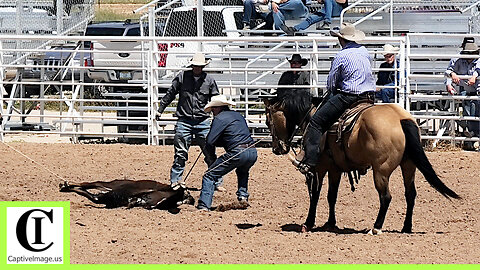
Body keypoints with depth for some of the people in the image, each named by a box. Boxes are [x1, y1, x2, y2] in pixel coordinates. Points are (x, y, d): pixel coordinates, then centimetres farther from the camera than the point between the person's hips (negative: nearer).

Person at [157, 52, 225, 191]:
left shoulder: (209, 80, 3)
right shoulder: (182, 77, 2)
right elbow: (170, 94, 12)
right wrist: (160, 109, 14)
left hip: (203, 121, 0)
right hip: (184, 121, 0)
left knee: (210, 153, -1)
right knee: (180, 153, 2)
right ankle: (176, 180, 11)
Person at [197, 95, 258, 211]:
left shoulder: (219, 118, -1)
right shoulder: (239, 116, 24)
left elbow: (210, 141, -6)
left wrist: (211, 155, 14)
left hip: (237, 153, -7)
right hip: (253, 153, 7)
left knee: (210, 175, 0)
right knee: (242, 171, 41)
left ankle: (204, 206, -10)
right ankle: (243, 195, 24)